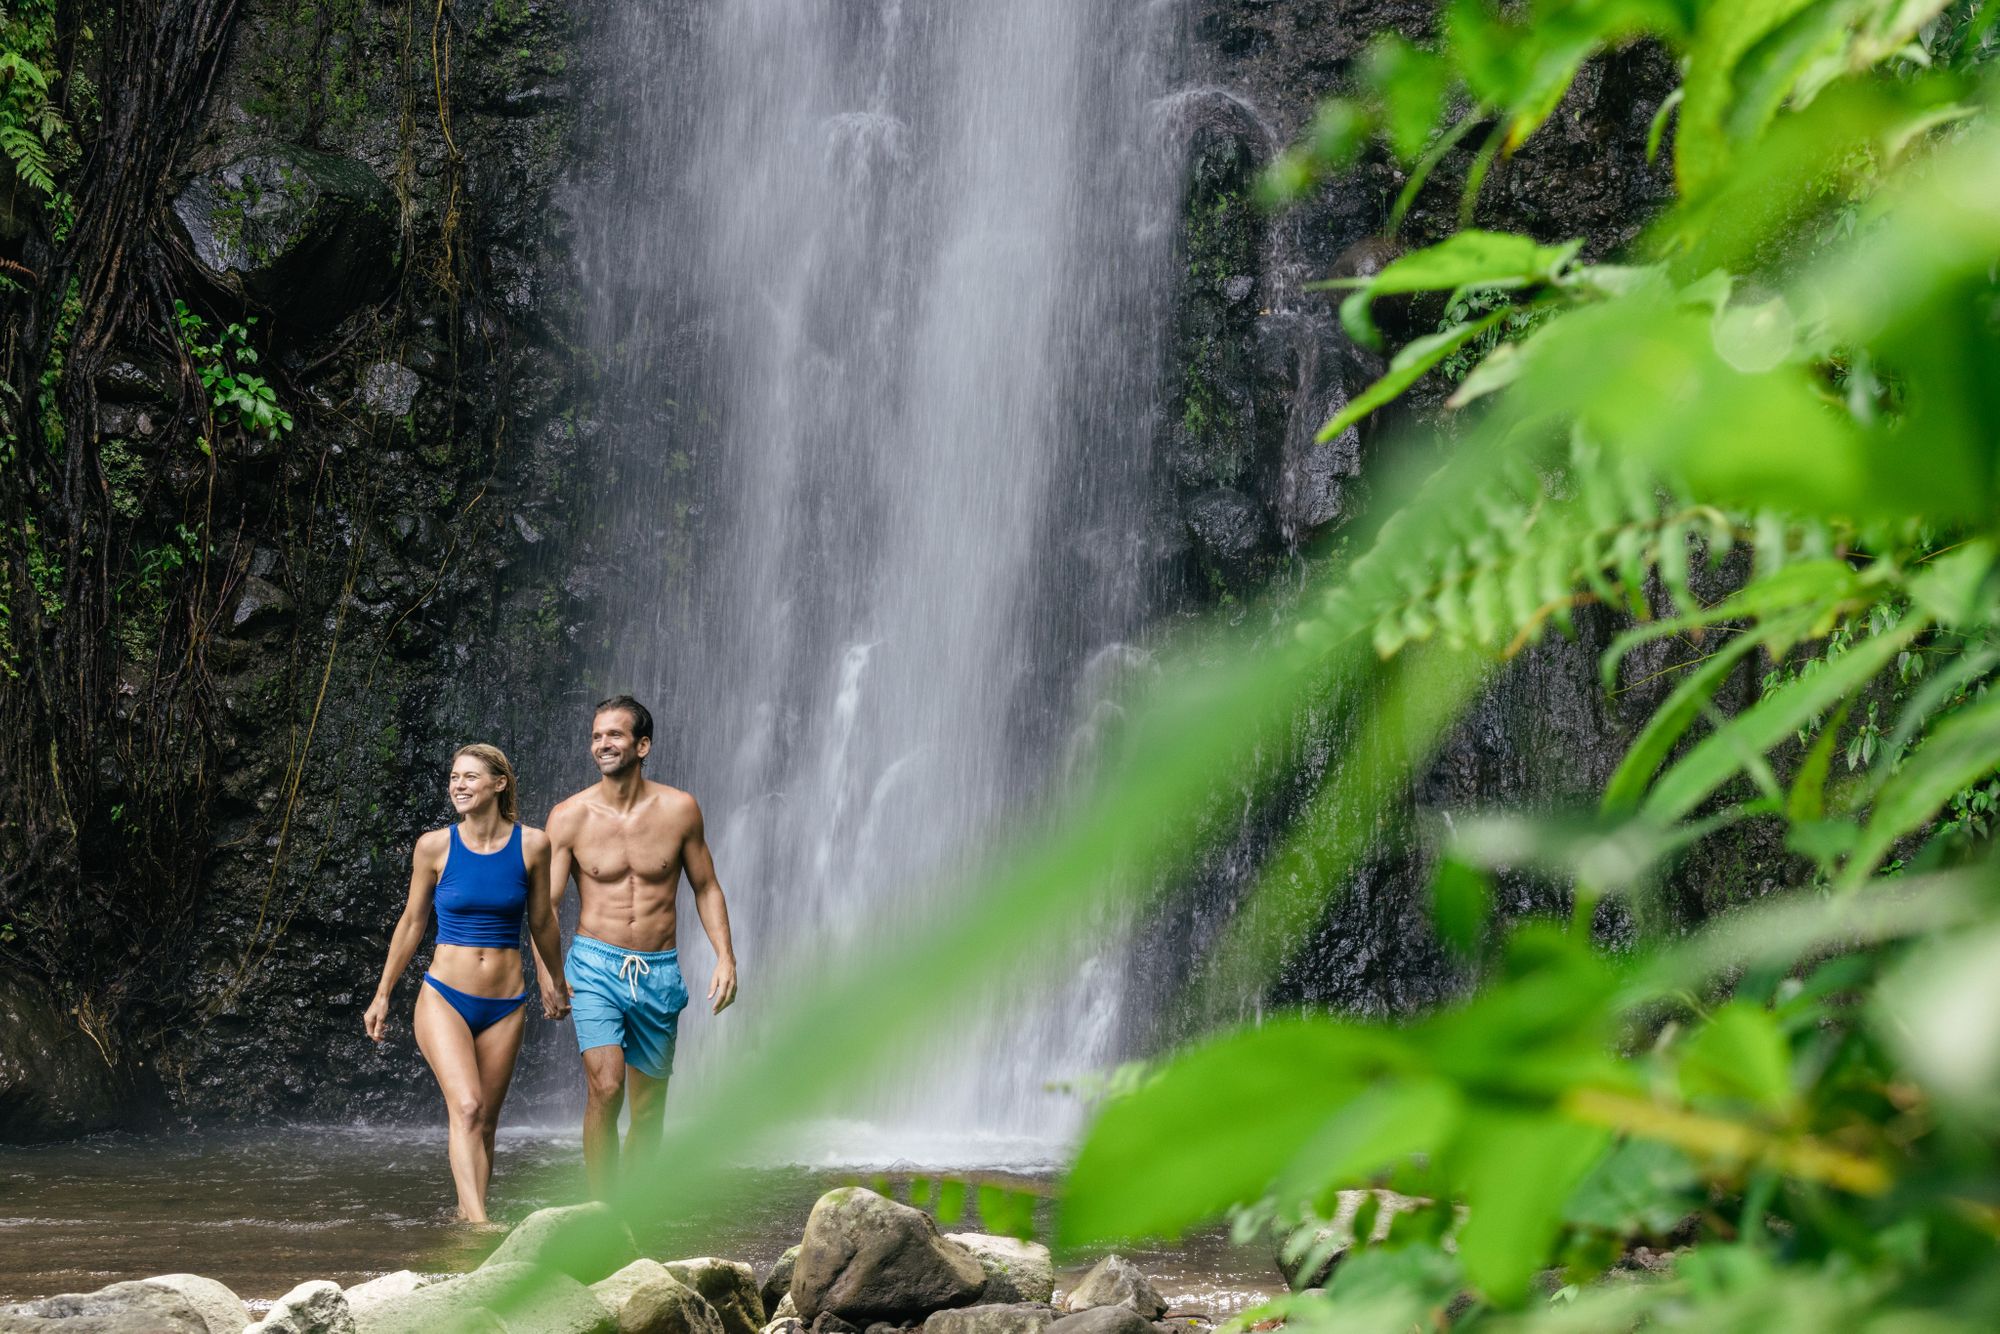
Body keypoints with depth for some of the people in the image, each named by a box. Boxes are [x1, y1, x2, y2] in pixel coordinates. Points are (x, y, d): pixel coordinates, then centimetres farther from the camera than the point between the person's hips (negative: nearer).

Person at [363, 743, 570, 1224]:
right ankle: (477, 1220, -26)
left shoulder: (531, 845, -1)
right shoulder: (435, 846, -2)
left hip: (504, 1005, 2)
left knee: (484, 1121, 7)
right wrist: (382, 996, 13)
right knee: (466, 1107, -19)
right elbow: (412, 921, 9)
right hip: (444, 998, -2)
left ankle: (467, 1214, 18)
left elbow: (542, 922, 14)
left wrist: (555, 982, 26)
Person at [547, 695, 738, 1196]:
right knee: (605, 1088, -20)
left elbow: (706, 888, 11)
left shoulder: (678, 809, 1)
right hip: (595, 967, -2)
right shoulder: (569, 816, -3)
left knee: (648, 1111, 7)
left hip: (659, 973, 2)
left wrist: (725, 956, 0)